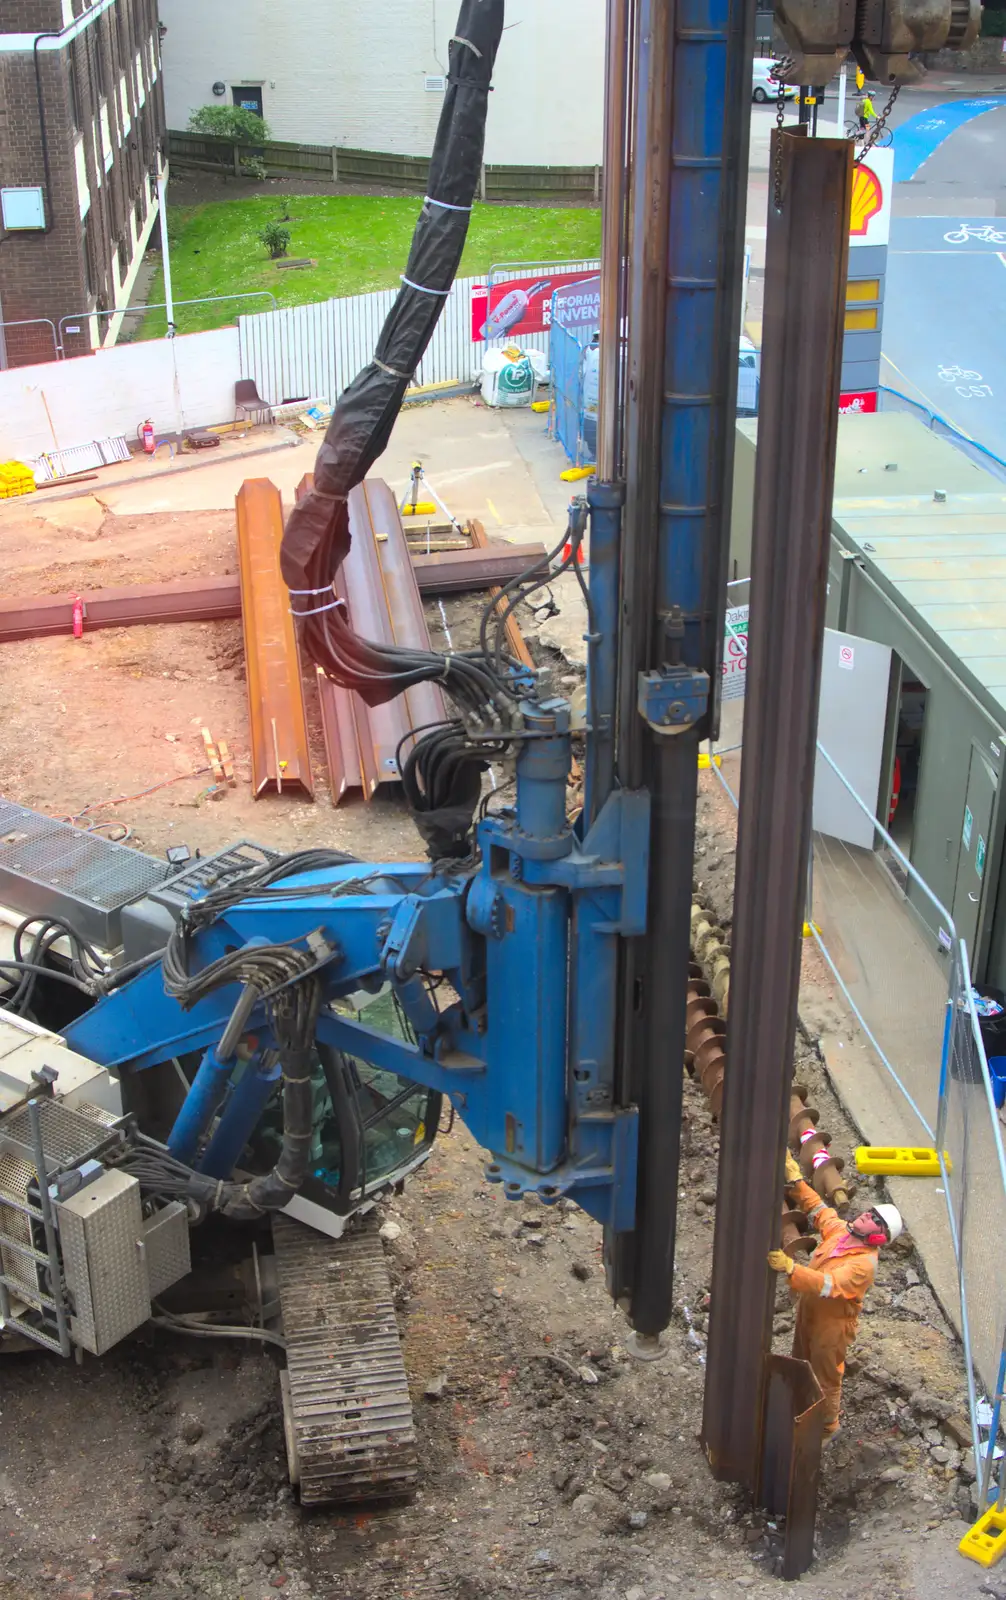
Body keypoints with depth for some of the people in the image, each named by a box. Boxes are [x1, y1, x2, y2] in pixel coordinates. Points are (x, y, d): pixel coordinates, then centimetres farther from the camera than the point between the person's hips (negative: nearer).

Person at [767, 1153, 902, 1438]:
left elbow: (829, 1285, -43)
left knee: (826, 1378, 13)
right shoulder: (840, 1231, -9)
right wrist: (794, 1179, -9)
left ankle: (828, 1428, 36)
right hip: (808, 1311, 8)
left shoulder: (864, 1264, -32)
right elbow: (816, 1207, 3)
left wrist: (789, 1268, -54)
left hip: (832, 1322, -8)